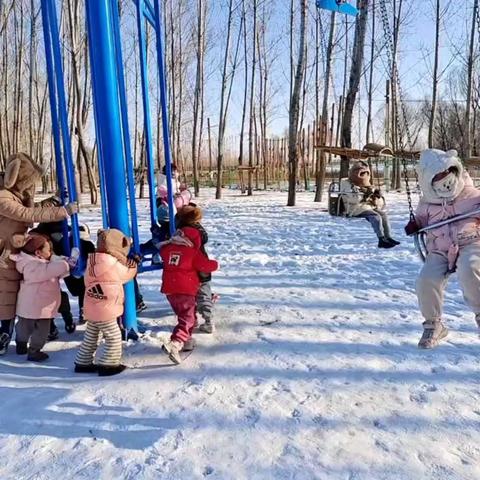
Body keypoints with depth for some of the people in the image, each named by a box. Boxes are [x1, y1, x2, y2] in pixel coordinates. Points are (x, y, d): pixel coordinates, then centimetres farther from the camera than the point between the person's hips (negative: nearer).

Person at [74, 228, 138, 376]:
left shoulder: (93, 261, 5)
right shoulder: (113, 264, -20)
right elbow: (126, 274, -3)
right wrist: (134, 264, 15)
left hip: (91, 308, 9)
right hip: (105, 310, -8)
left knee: (90, 337, 19)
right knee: (114, 337, 4)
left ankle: (83, 363, 29)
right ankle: (108, 365, 9)